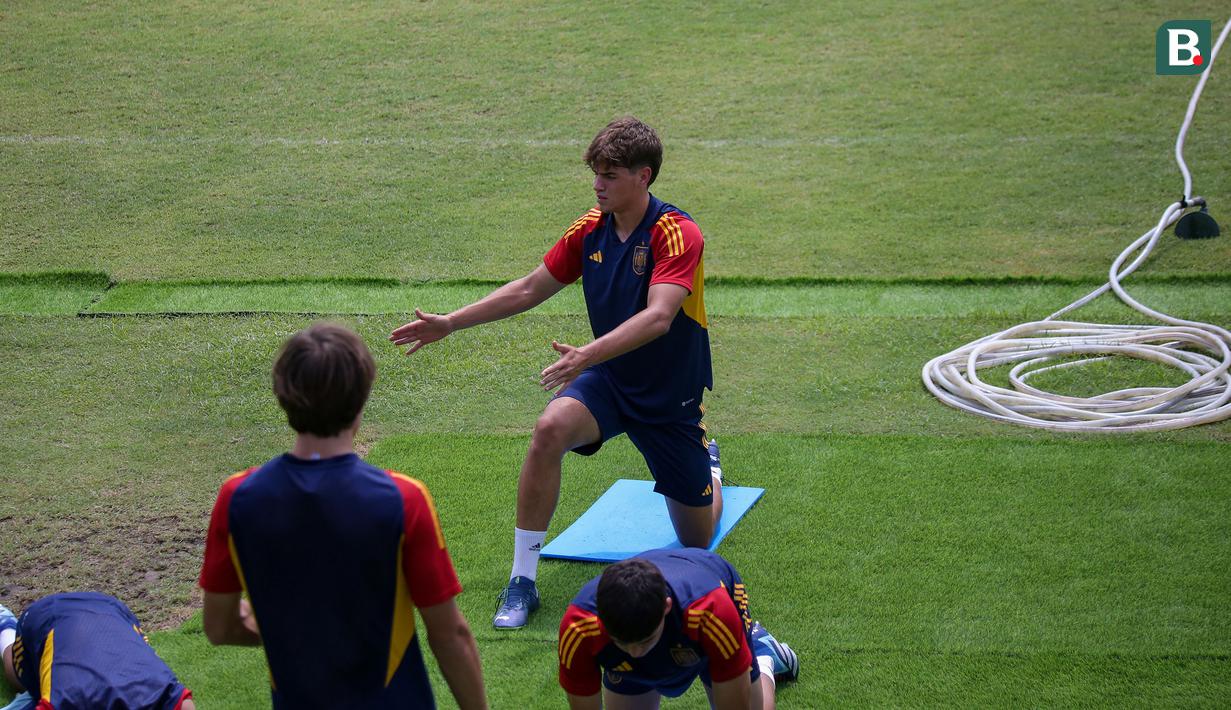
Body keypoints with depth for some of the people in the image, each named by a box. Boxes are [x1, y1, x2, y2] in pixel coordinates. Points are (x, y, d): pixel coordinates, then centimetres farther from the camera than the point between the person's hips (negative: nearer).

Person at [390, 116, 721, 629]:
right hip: (608, 379, 4)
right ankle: (523, 580, -23)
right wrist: (450, 323, 3)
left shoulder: (678, 234, -23)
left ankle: (706, 471, 46)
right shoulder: (590, 229, -4)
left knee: (695, 538, 7)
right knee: (550, 430, -32)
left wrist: (587, 354, -52)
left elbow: (658, 317, -38)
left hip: (671, 396, -3)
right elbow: (529, 289, 8)